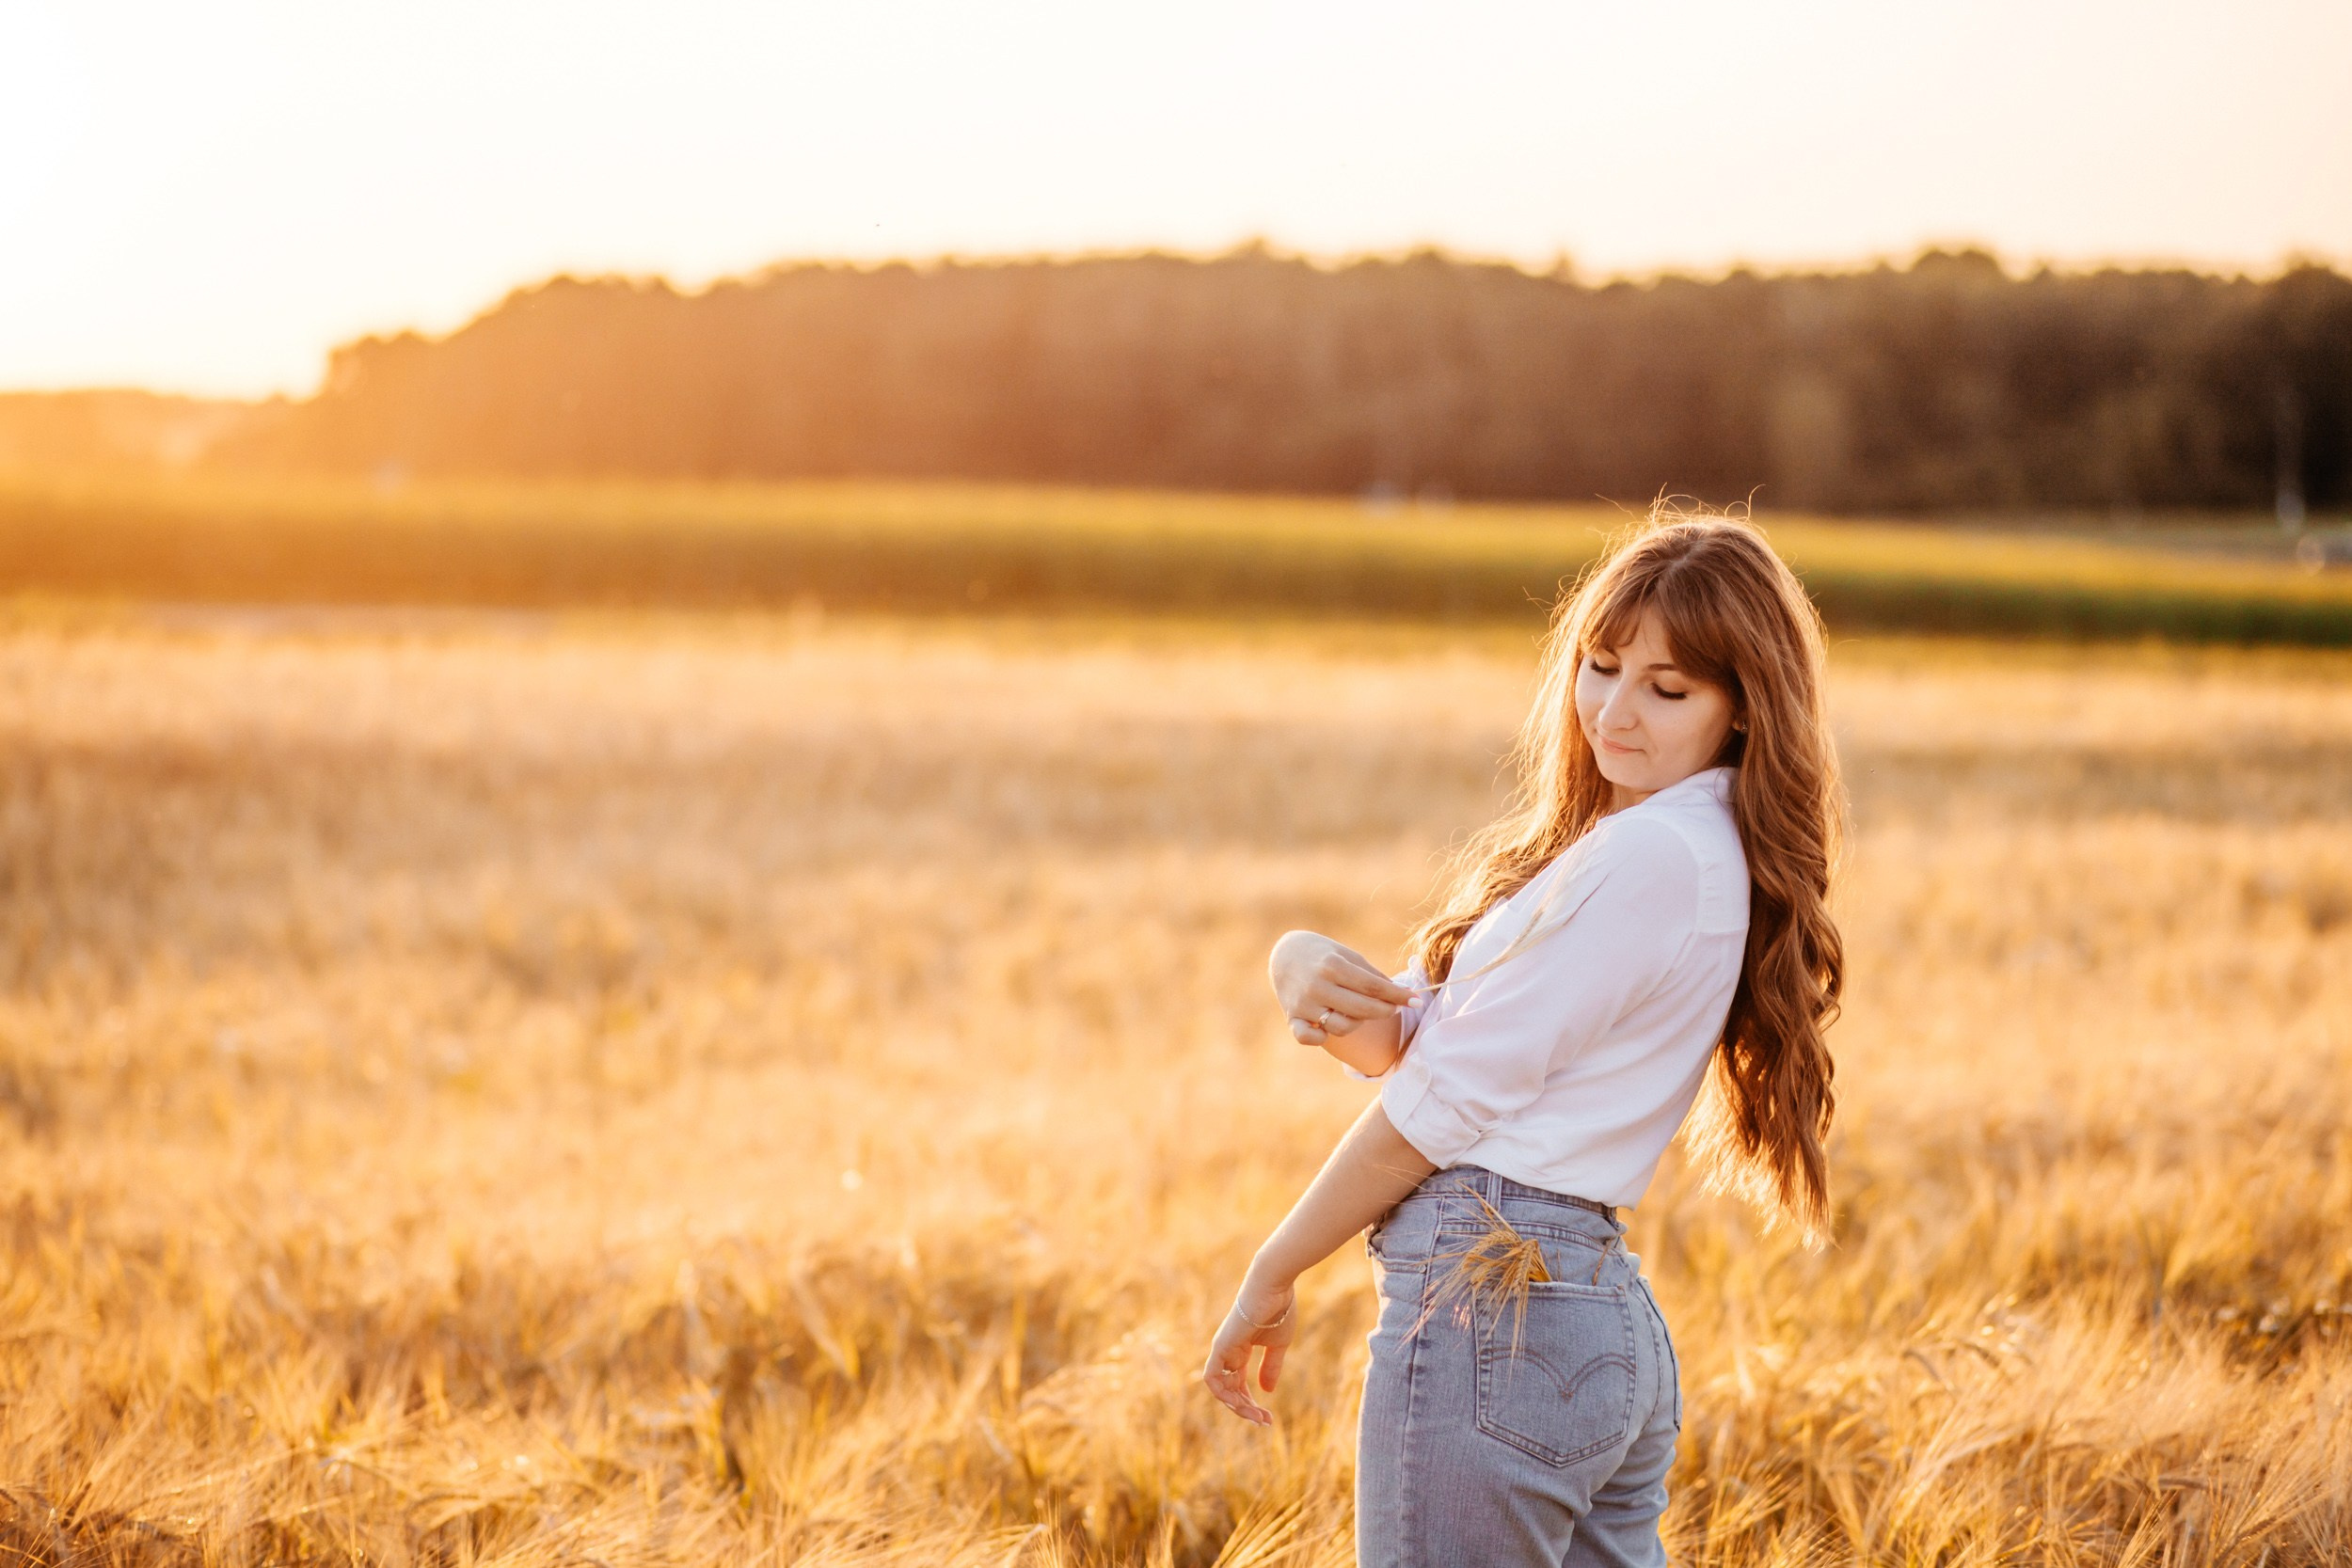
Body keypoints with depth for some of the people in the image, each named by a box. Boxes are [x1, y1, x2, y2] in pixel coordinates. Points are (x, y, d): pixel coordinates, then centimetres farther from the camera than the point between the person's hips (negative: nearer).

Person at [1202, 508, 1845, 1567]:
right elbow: (1413, 1037, 10)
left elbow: (1447, 1097, -12)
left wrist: (1273, 1272, -3)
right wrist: (1310, 972, -11)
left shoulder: (1650, 855, -14)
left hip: (1492, 1308, -10)